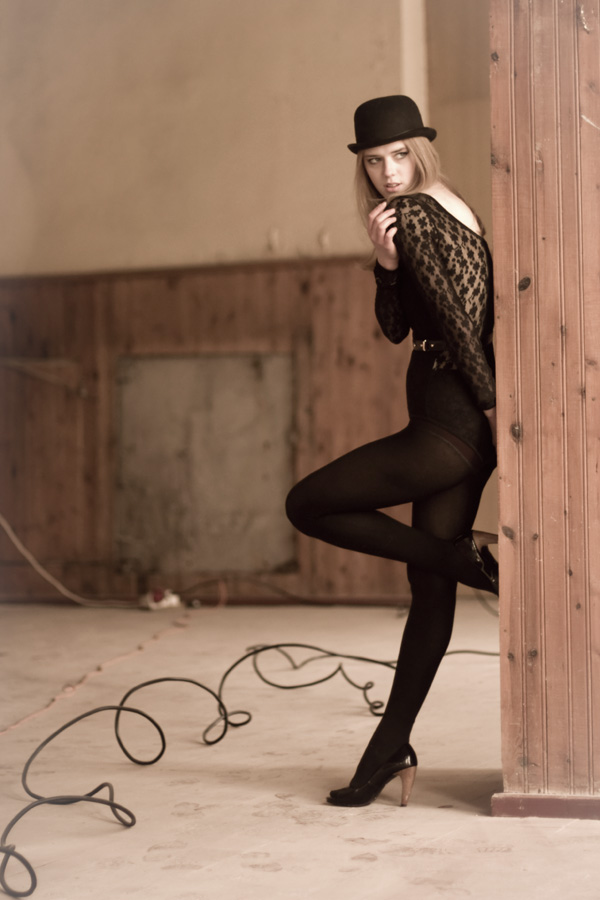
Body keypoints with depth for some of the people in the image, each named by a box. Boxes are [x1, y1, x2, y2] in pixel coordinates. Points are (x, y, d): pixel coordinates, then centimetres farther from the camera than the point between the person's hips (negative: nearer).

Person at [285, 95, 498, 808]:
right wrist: (387, 262, -6)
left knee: (307, 504, 1)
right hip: (462, 429, 10)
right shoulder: (452, 209, 19)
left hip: (450, 426, -10)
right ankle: (391, 748, 14)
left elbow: (456, 316, -17)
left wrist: (492, 405, -15)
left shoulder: (414, 213, -10)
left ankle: (466, 557, -2)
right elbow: (396, 327, 11)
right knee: (429, 587, 9)